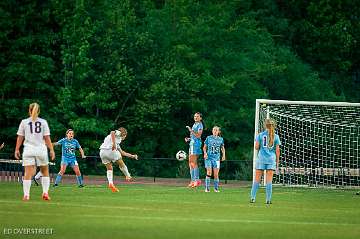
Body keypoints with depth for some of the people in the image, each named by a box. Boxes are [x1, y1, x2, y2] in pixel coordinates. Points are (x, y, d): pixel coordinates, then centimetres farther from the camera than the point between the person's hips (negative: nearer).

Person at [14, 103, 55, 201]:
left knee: (28, 173, -3)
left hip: (28, 149, 0)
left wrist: (17, 150, 12)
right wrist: (51, 150, 3)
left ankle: (26, 195, -9)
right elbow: (47, 138, 0)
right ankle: (45, 192, 8)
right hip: (41, 149, 0)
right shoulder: (43, 122, 3)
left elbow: (20, 137, 5)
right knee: (45, 171, 16)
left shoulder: (24, 122, 4)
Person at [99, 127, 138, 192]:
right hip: (110, 150, -8)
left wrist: (132, 156, 40)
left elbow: (122, 152, 37)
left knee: (109, 168, 17)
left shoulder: (117, 142, 34)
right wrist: (114, 143, -23)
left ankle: (110, 183, 2)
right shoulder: (118, 133, 12)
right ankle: (128, 176, 25)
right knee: (121, 164, 12)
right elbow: (112, 132, -13)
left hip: (102, 152, 8)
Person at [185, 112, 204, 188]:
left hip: (196, 144, -10)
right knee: (190, 163, 7)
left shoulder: (200, 125, -6)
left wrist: (191, 130, -25)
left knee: (194, 163, -14)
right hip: (192, 143, 10)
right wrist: (188, 139, 13)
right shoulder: (194, 125, 21)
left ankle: (197, 180, -15)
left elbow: (198, 135, -18)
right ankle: (193, 180, 8)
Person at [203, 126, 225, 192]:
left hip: (216, 158, 1)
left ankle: (216, 188, 9)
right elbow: (204, 147, 9)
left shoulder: (221, 139, 8)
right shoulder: (208, 138, 5)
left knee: (216, 174, -3)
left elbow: (222, 148, 20)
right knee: (209, 173, -10)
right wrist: (205, 153, -9)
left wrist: (223, 155, 4)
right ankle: (207, 188, -6)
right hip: (209, 157, -1)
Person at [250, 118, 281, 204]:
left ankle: (252, 197, 4)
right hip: (271, 160, 0)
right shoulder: (276, 136, 1)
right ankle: (268, 199, -1)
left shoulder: (260, 135, -1)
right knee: (269, 180, 1)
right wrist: (277, 161, 8)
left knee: (257, 179, 5)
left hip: (261, 159, 0)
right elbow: (277, 150, 1)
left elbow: (256, 147, -3)